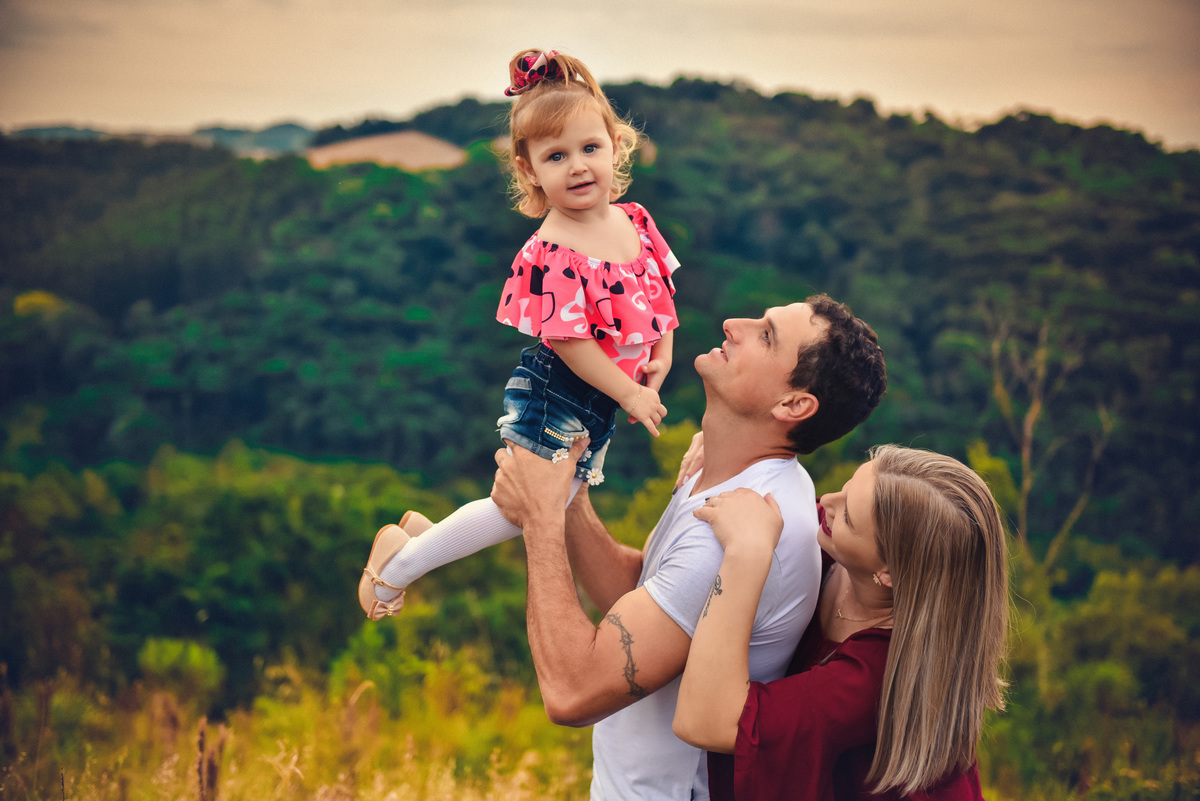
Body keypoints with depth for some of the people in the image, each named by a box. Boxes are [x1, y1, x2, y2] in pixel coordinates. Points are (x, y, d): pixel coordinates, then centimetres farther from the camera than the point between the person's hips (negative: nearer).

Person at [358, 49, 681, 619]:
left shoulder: (636, 222, -1)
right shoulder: (550, 256, -25)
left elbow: (661, 291, 11)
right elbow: (569, 340, -24)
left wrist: (661, 359, -2)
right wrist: (630, 394, -19)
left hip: (602, 400, 8)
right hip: (555, 398, -8)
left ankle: (425, 530, 33)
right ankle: (399, 563, 12)